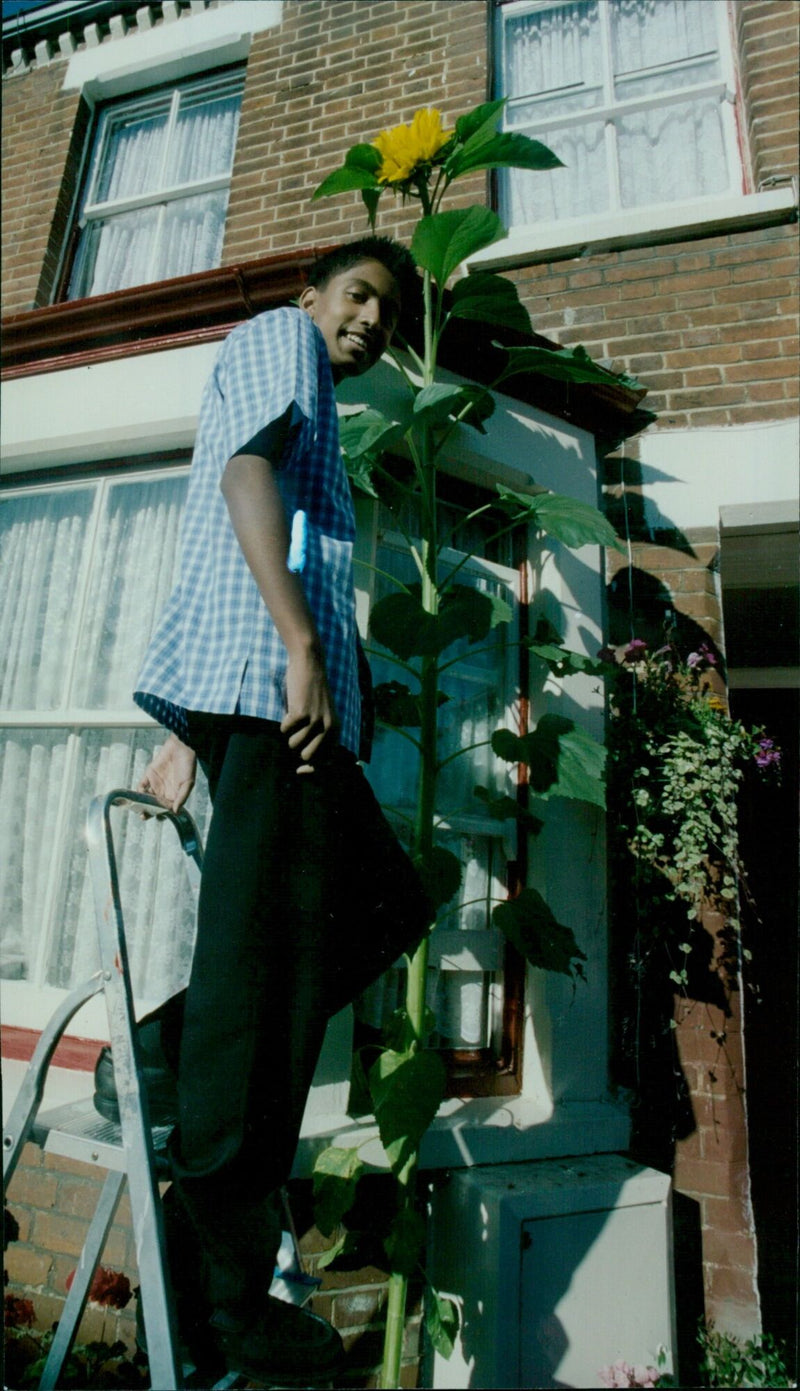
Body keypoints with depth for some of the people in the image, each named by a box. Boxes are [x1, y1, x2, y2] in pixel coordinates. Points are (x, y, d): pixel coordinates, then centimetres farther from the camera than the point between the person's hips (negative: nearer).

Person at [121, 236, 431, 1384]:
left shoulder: (314, 408, 36)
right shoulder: (276, 336, 14)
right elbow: (246, 471, -10)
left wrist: (191, 733, 22)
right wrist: (302, 648, -21)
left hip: (274, 694, 10)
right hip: (266, 683, -10)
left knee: (390, 904, 12)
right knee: (270, 961, -9)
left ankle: (189, 1049, 15)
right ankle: (224, 1298, 5)